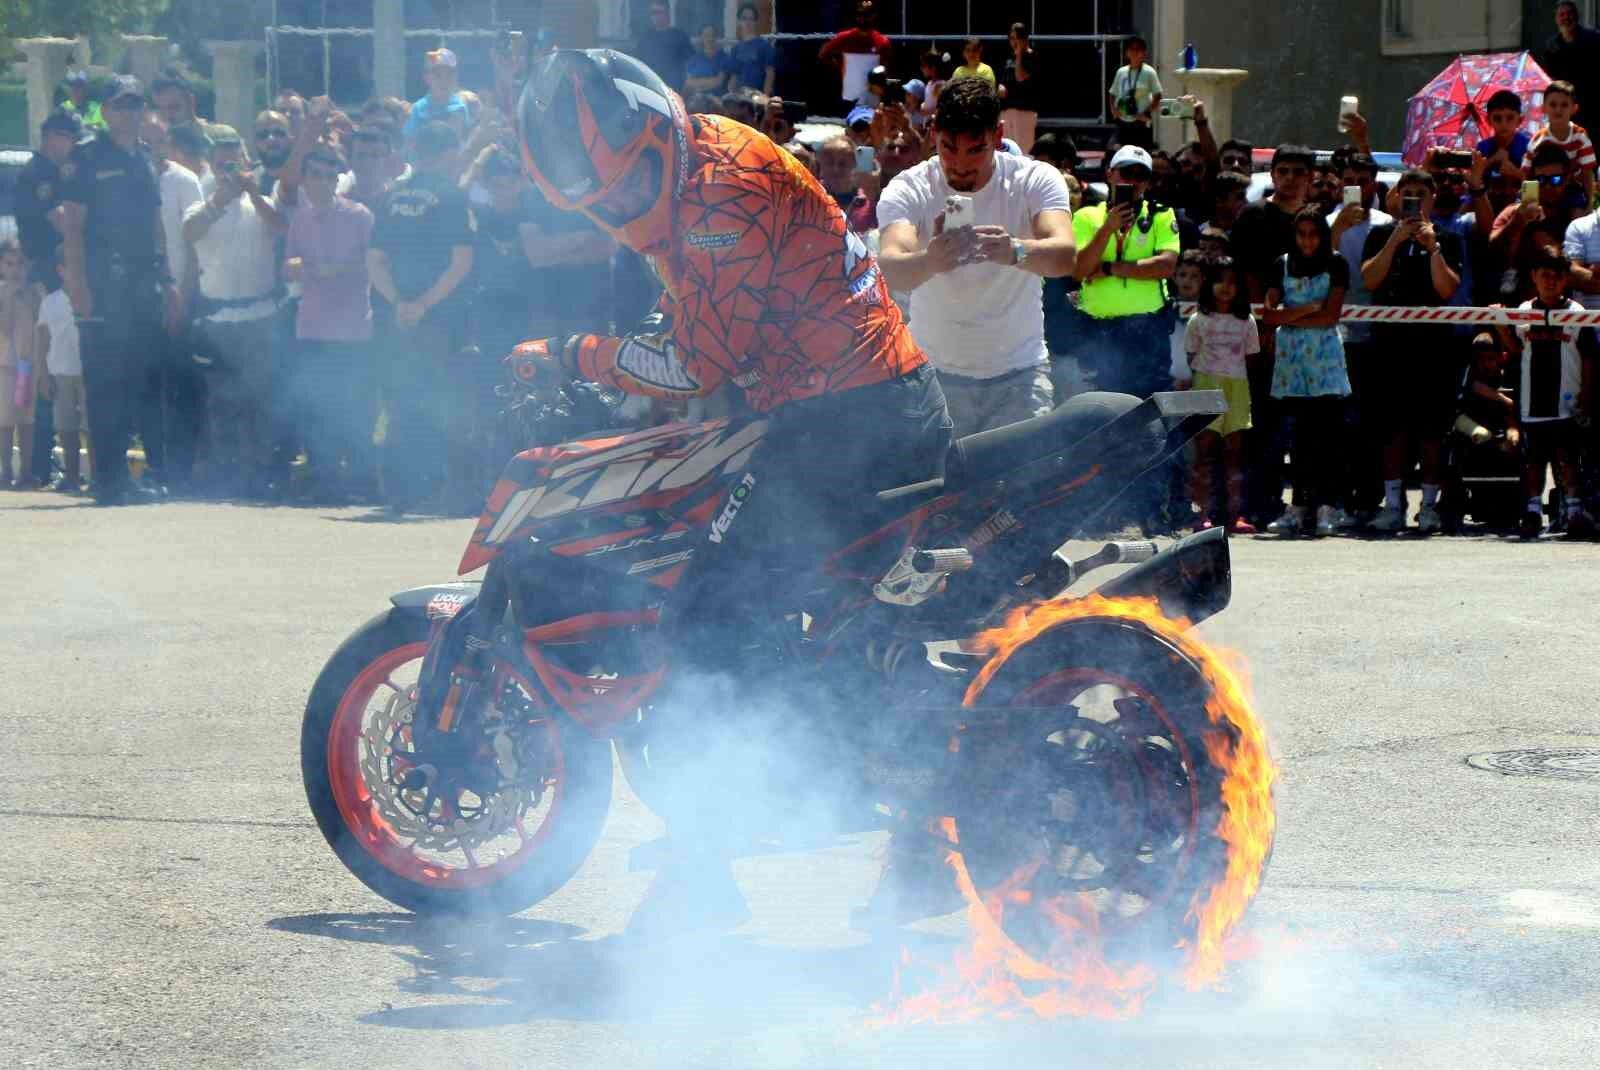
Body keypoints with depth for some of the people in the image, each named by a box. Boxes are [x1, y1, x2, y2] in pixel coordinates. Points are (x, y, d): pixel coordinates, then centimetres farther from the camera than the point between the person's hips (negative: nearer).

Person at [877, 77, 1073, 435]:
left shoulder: (1036, 180, -9)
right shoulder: (907, 189, -11)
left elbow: (1065, 256, -27)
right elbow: (890, 269, -30)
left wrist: (1015, 251, -51)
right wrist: (930, 261, -54)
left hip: (1019, 372, 0)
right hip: (934, 372, 0)